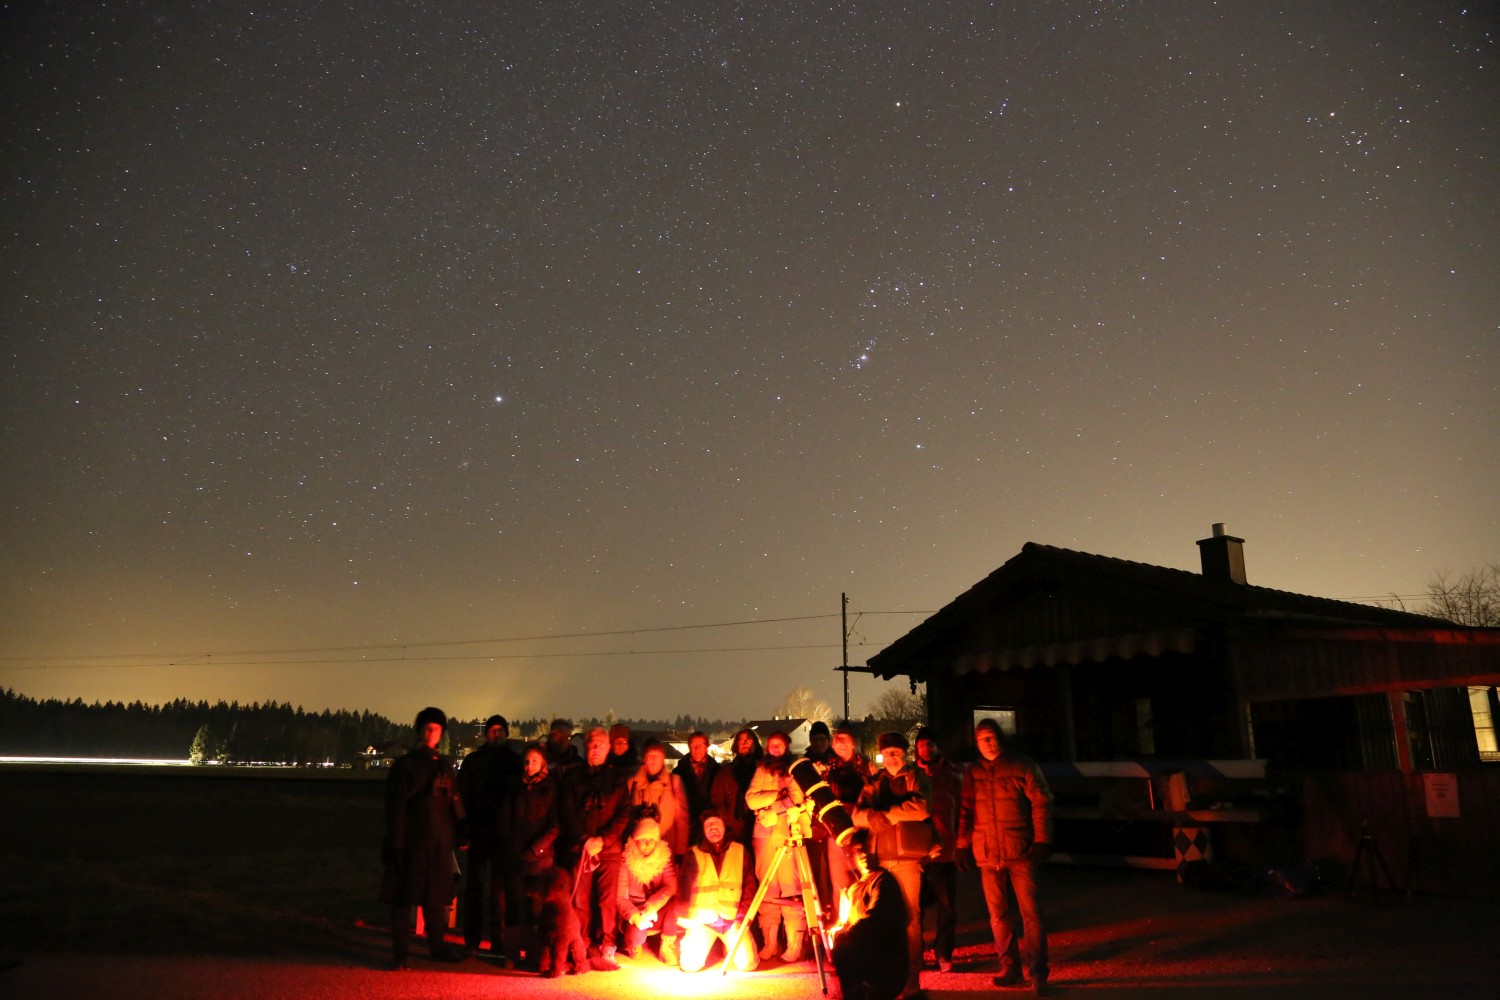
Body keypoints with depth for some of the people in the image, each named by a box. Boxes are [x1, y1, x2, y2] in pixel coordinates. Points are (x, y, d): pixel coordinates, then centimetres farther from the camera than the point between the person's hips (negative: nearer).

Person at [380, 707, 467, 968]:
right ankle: (399, 953, 11)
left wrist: (459, 834, 7)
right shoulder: (405, 765, -4)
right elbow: (395, 807, -7)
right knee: (404, 897, 2)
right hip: (412, 841, -5)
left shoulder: (444, 765, 11)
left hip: (439, 842, 5)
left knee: (436, 897, 14)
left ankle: (437, 946, 28)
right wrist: (396, 843, -12)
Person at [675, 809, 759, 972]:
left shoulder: (740, 851, 8)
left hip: (733, 918, 1)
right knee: (690, 964, -15)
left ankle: (730, 947, 21)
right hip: (702, 918, -1)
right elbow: (685, 888, -2)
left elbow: (749, 885, 6)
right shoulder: (694, 855, 4)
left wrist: (742, 916, -5)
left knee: (747, 963, -13)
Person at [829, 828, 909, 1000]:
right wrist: (837, 931, -4)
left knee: (841, 948, -24)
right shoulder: (852, 888, 17)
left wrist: (842, 935, -18)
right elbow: (845, 921, 17)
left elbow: (873, 920, -18)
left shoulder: (883, 879, -8)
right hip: (860, 951, 8)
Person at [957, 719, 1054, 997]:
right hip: (988, 856, 3)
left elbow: (1041, 803, -2)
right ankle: (1009, 968, 19)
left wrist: (1042, 841, -8)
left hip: (1020, 852, -3)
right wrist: (963, 846, 6)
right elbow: (964, 811, 11)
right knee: (998, 915, 8)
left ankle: (1038, 973, 2)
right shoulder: (971, 773, 8)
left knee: (1030, 912, -5)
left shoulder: (1022, 766, -1)